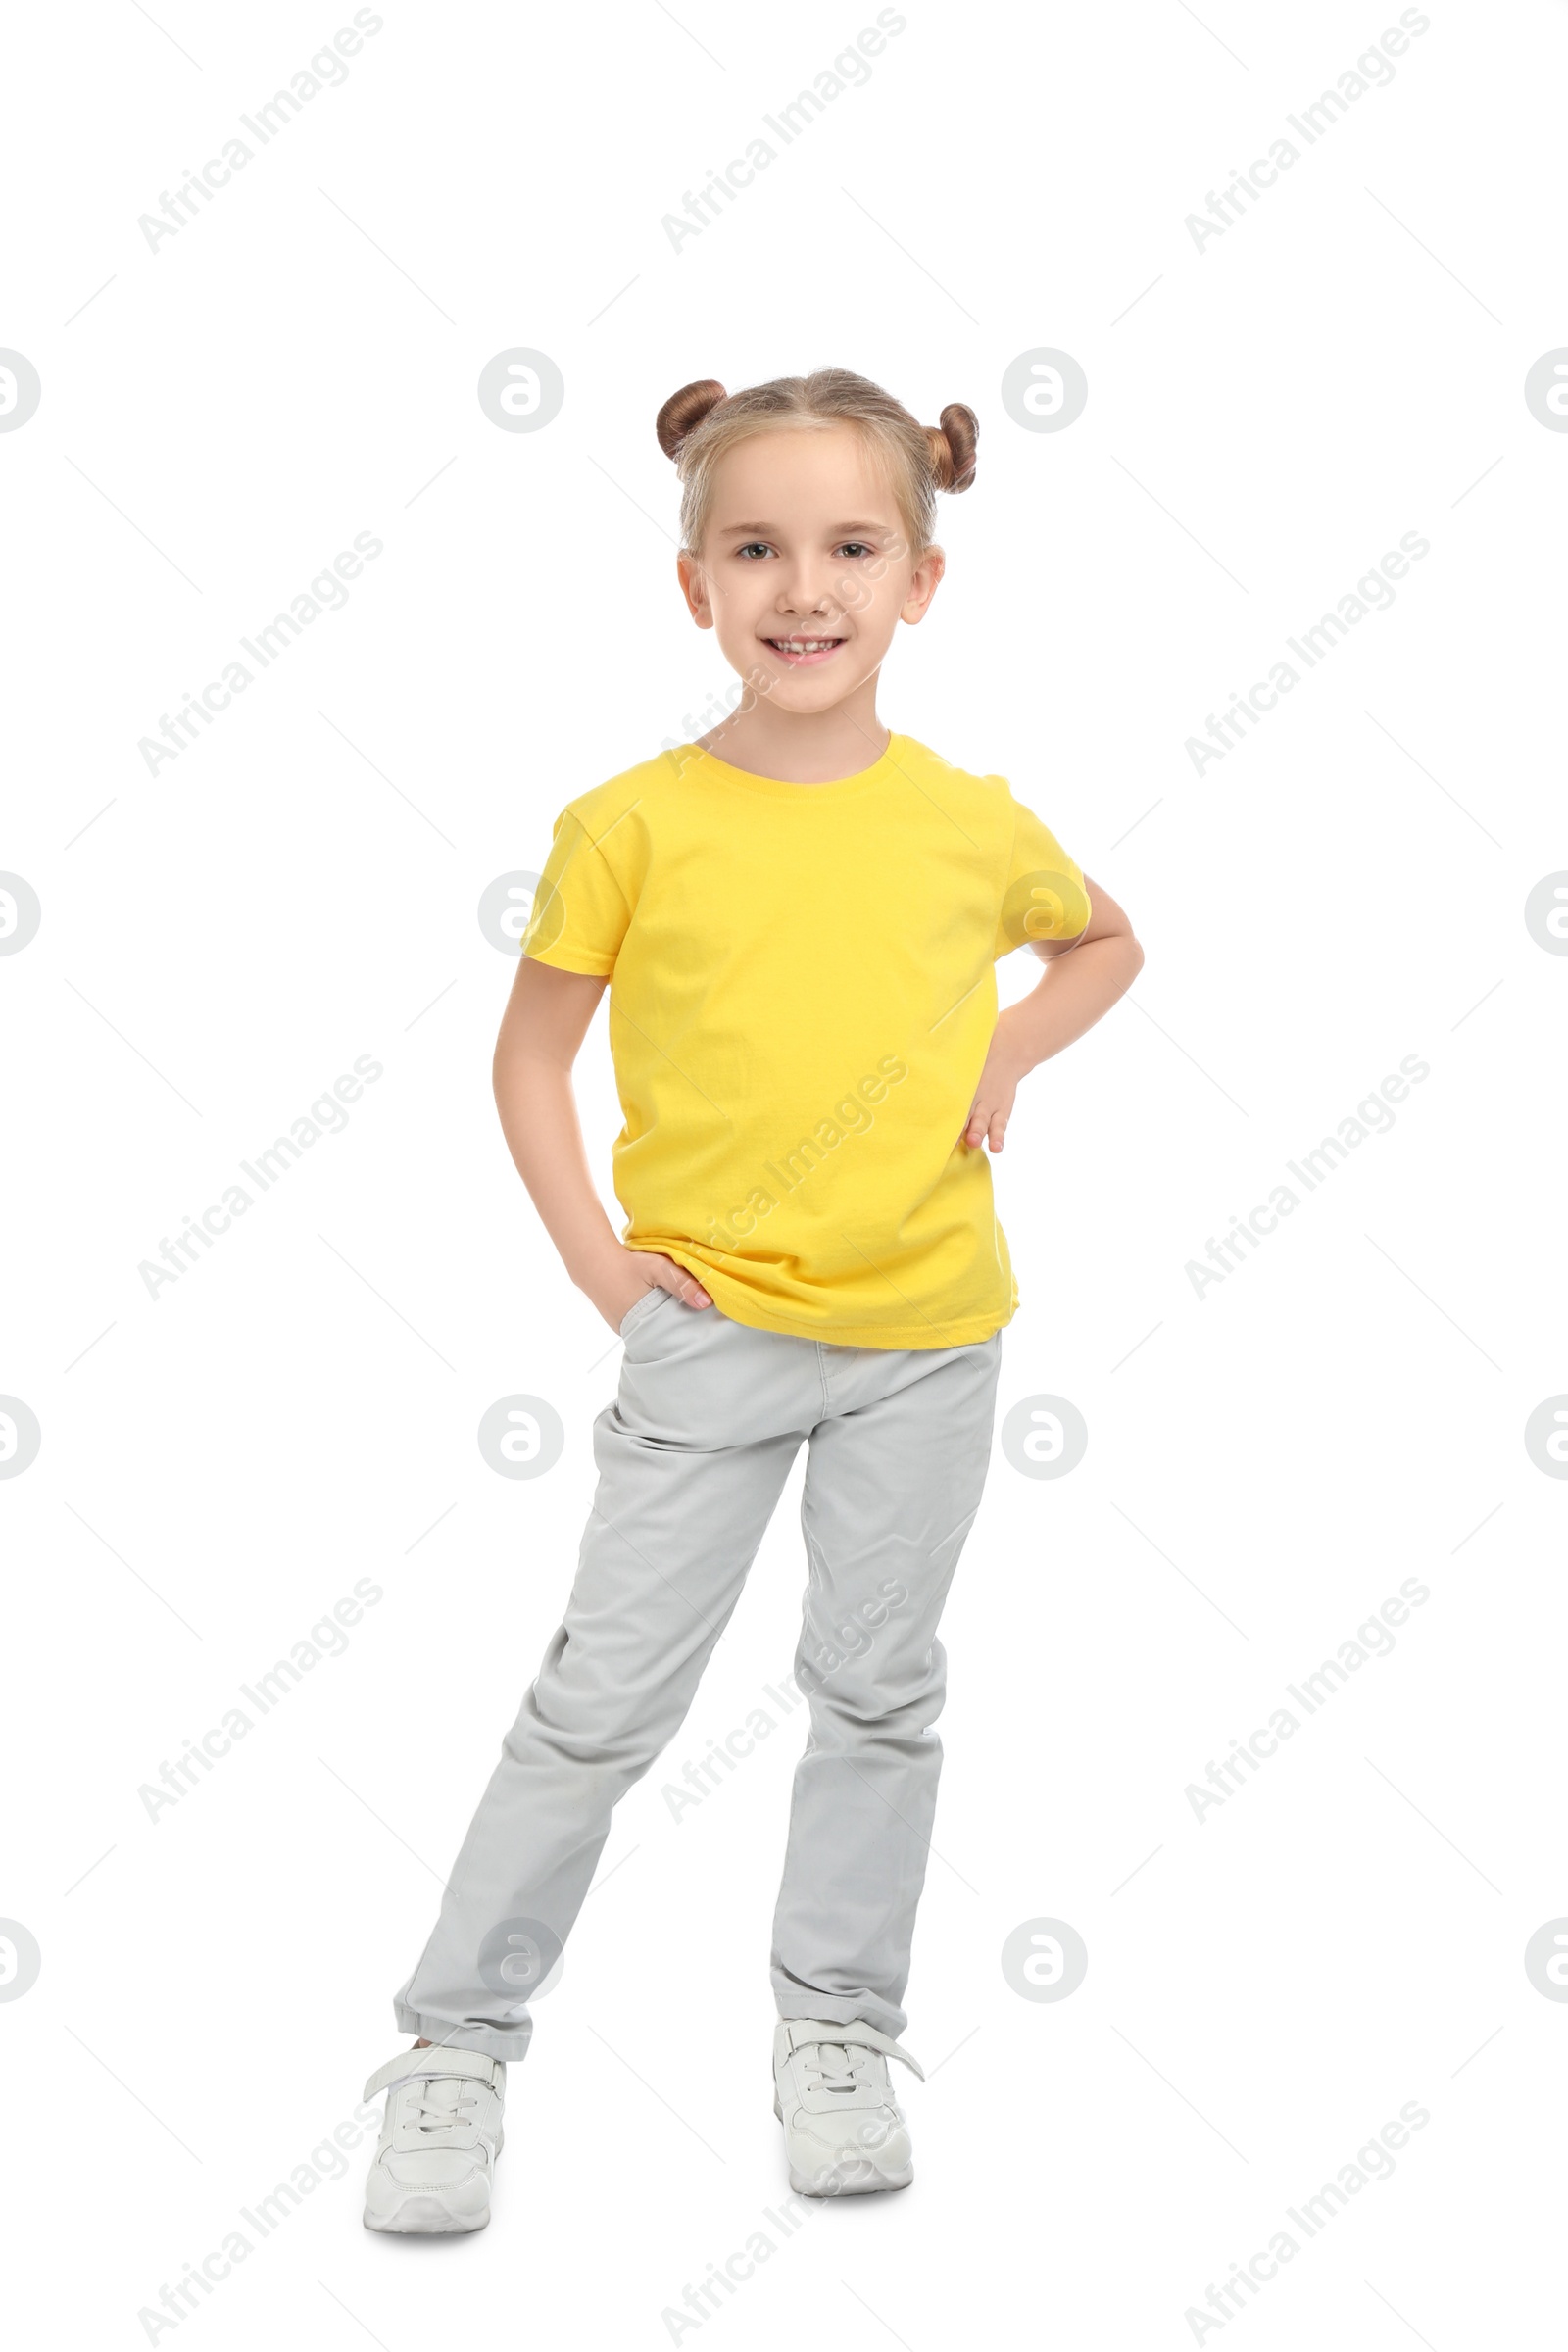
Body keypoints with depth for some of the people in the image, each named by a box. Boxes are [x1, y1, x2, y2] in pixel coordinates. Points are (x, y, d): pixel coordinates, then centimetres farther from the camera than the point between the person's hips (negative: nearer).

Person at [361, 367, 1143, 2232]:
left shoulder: (968, 820, -2)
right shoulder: (635, 825, -8)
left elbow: (1104, 939, 19)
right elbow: (532, 1052, 2)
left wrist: (1004, 1057, 2)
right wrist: (592, 1256, -7)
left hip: (925, 1328, 2)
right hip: (709, 1325, -2)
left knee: (880, 1692, 12)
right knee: (605, 1695, 1)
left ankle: (837, 2029, 30)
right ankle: (457, 2043, 16)